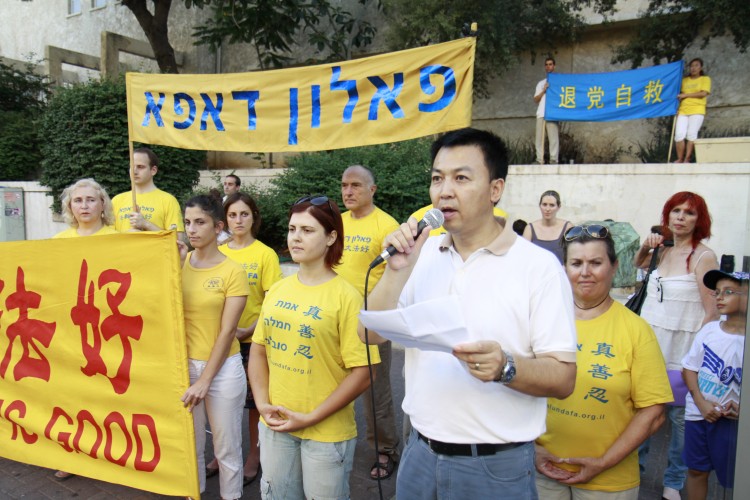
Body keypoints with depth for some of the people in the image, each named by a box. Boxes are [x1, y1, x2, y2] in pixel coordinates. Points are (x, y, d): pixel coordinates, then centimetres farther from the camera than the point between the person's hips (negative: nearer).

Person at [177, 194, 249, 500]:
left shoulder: (232, 271, -10)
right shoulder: (180, 262, 2)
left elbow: (227, 331, -12)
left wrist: (205, 380, -13)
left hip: (222, 369, -3)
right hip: (184, 364, 4)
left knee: (226, 448, 11)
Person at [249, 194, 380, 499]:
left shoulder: (345, 297, -15)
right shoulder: (277, 290, 2)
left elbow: (362, 373, -16)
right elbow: (259, 349, 9)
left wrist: (311, 418, -15)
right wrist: (262, 402, -3)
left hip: (326, 432, -5)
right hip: (275, 425, 5)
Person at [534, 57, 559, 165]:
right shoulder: (541, 83, 25)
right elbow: (536, 99, 16)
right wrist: (543, 90, 3)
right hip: (541, 113, 4)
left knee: (554, 137, -11)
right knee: (539, 137, -3)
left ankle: (553, 160, -14)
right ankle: (539, 160, -3)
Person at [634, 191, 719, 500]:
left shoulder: (703, 257, -10)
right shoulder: (664, 252, 6)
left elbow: (712, 312, -12)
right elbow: (637, 264, 28)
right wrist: (645, 247, 8)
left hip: (680, 354, -5)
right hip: (649, 346, 6)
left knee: (680, 418, 7)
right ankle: (634, 466, 33)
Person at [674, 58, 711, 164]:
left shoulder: (705, 79, 10)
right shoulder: (684, 80, 21)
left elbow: (703, 93, -5)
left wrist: (686, 95, -7)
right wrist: (677, 107, 3)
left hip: (697, 110, -3)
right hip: (683, 110, 3)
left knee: (691, 134, -12)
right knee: (679, 134, -12)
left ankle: (687, 159, -11)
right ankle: (680, 159, -7)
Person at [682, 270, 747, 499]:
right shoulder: (709, 330, -1)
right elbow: (689, 368, 3)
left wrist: (742, 407, -20)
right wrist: (702, 403, -8)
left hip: (732, 419, -3)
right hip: (698, 412, 3)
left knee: (736, 478, 8)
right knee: (696, 470, 14)